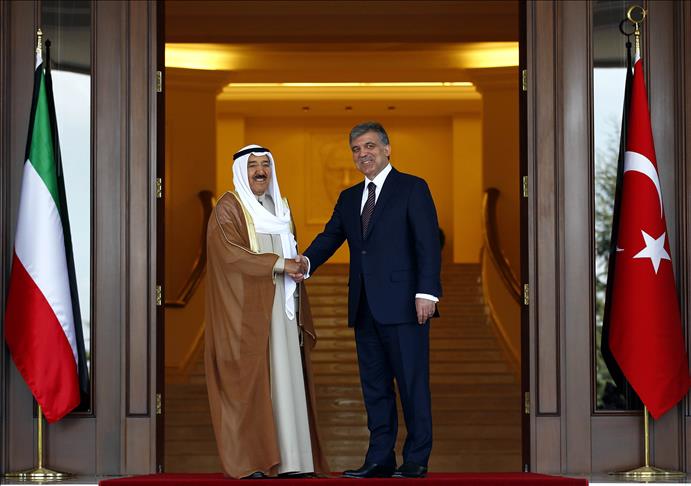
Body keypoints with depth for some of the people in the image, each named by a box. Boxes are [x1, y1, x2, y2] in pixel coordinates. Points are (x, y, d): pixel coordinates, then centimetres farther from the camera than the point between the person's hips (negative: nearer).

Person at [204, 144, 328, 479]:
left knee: (285, 379, 2)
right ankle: (246, 461, -7)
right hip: (246, 309, -7)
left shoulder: (279, 208, 19)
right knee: (248, 380, -9)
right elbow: (229, 253, -16)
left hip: (280, 310, 7)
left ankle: (287, 459, 3)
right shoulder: (229, 207, -3)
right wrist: (278, 264, -17)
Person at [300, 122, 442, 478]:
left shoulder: (412, 188, 0)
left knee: (412, 383, -2)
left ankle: (416, 460, 3)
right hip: (365, 308, 7)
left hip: (403, 304, -6)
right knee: (374, 385, 9)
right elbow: (330, 236, 10)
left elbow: (428, 244, -7)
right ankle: (379, 459, 14)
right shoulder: (349, 198, 18)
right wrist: (306, 262, -11)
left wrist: (426, 292, -17)